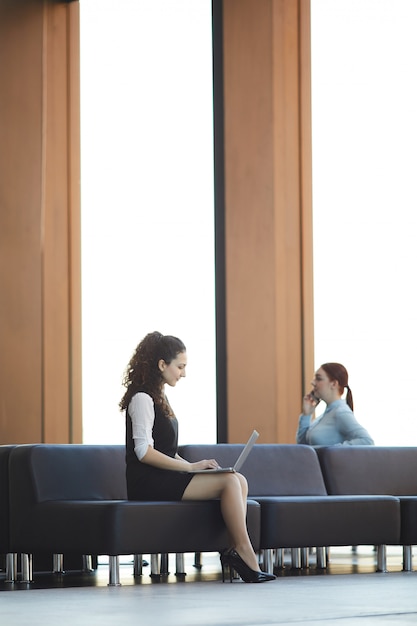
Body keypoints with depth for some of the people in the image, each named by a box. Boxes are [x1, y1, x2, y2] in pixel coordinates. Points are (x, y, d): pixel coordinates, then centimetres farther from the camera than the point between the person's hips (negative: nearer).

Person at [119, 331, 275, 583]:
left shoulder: (160, 397, 20)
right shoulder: (142, 398, -9)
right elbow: (144, 452, -18)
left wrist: (194, 466, 5)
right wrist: (190, 467, -18)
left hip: (164, 478, 9)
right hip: (149, 484, -9)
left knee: (239, 480, -10)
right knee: (229, 481, -22)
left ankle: (237, 551, -22)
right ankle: (243, 552, -20)